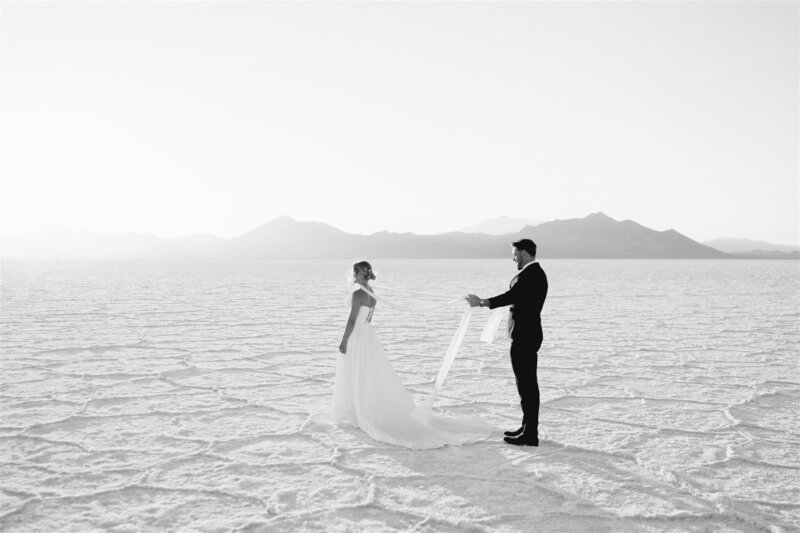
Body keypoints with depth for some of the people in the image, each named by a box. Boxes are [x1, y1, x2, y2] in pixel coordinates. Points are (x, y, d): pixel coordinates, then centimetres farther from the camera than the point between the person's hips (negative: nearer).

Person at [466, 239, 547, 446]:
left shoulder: (530, 274, -17)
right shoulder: (536, 273, 15)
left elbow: (512, 296, -25)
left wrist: (481, 302, -20)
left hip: (524, 337, -11)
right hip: (527, 335, 11)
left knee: (526, 384, -6)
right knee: (527, 383, 16)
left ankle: (530, 435, 0)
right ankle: (528, 428, 26)